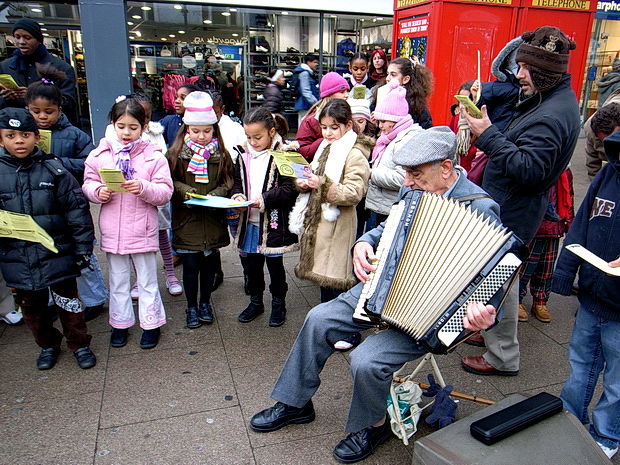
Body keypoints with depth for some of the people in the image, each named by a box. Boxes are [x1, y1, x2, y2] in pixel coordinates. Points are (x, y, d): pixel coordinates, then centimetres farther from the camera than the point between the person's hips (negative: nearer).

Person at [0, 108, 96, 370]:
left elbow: (77, 209, -5)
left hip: (57, 253, -2)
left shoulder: (54, 170, -7)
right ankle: (47, 345, 37)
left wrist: (82, 248, -5)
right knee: (31, 305, 16)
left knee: (67, 299, 9)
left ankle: (79, 344, 28)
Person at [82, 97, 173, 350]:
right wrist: (98, 191, -14)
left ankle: (151, 323, 28)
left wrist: (143, 188, -27)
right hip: (112, 231, 3)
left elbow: (165, 193, -9)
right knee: (117, 281, 18)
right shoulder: (99, 155, 1)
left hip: (143, 230, -3)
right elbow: (88, 184, 7)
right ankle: (120, 323, 35)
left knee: (147, 281, 12)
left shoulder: (154, 156, -6)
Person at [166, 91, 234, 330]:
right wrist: (185, 192, -19)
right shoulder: (176, 153, -1)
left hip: (212, 219, 2)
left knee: (208, 262, 14)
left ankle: (205, 303, 32)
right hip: (186, 219, -2)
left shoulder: (220, 154, 4)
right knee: (190, 265, 4)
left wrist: (216, 195, -13)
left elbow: (228, 183, 5)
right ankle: (191, 306, 23)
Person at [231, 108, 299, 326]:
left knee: (274, 264, 9)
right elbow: (238, 182, 15)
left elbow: (290, 190, -17)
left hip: (273, 223, -6)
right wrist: (237, 195, -6)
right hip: (249, 222, 6)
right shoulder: (244, 155, 6)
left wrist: (264, 199, -25)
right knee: (251, 263, 17)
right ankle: (255, 301, 36)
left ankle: (278, 303, 29)